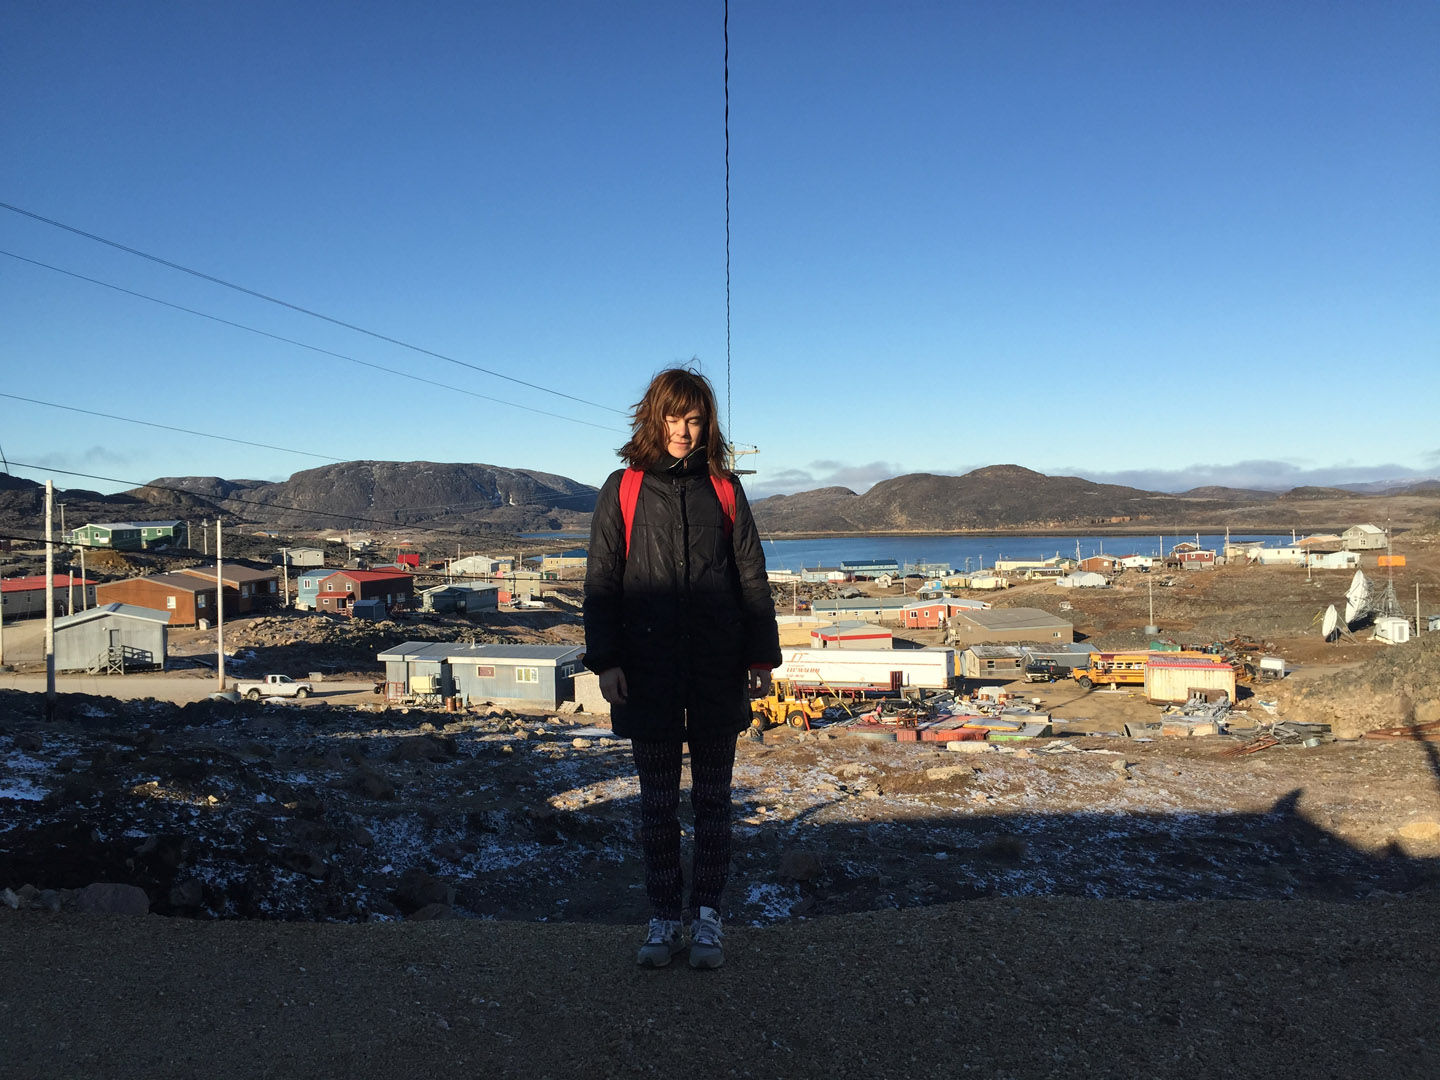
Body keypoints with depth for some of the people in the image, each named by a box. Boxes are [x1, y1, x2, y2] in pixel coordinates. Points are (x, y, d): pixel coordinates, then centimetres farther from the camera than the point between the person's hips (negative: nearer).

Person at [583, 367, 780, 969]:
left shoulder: (724, 490, 6)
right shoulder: (623, 490, 4)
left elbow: (752, 578, 7)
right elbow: (601, 581, 3)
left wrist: (761, 656, 1)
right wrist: (605, 660, -5)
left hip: (717, 672, 1)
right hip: (649, 673, 0)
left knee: (713, 797, 8)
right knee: (657, 801, 7)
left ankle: (707, 916, 19)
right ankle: (663, 919, 17)